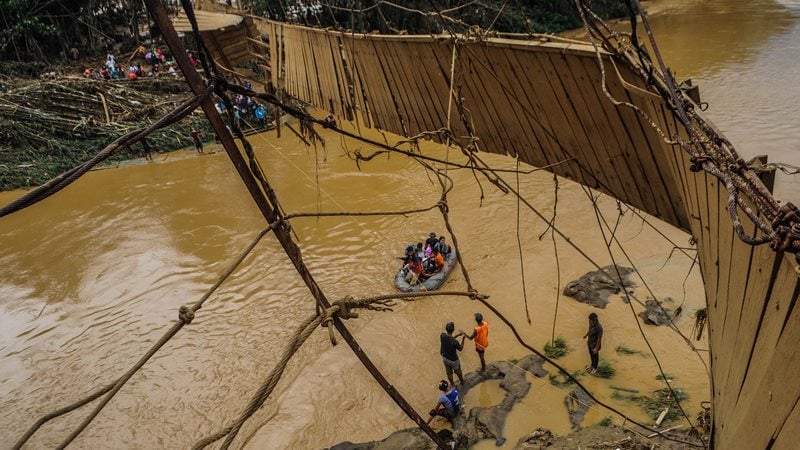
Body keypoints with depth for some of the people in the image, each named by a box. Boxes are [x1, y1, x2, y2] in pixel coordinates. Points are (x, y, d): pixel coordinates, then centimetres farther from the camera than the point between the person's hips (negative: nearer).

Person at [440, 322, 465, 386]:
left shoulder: (442, 335, -22)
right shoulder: (455, 342, -38)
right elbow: (460, 349, -16)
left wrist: (457, 335, 2)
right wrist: (463, 339, -11)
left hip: (445, 358, 4)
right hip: (453, 360, -4)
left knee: (449, 372, 29)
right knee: (458, 371, 28)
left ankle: (452, 384, 52)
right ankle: (462, 381, 56)